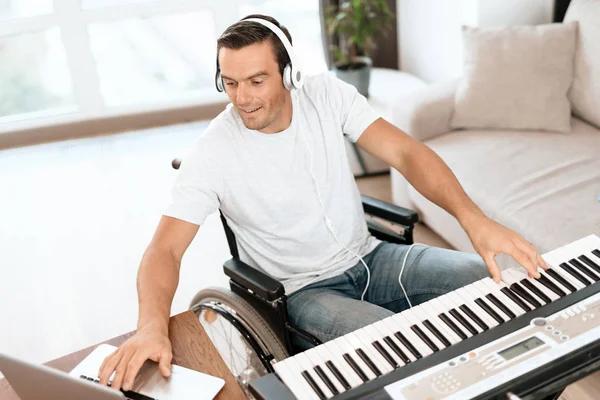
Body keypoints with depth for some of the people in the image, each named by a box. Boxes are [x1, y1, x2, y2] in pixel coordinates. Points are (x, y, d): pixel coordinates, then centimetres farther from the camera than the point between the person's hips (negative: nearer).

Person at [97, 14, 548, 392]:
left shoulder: (327, 94, -9)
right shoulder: (212, 153, -17)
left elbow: (405, 152, -17)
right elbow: (165, 248, -20)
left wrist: (474, 219, -32)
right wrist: (153, 325, -41)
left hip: (369, 257, 4)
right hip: (303, 290, -4)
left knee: (491, 279, -9)